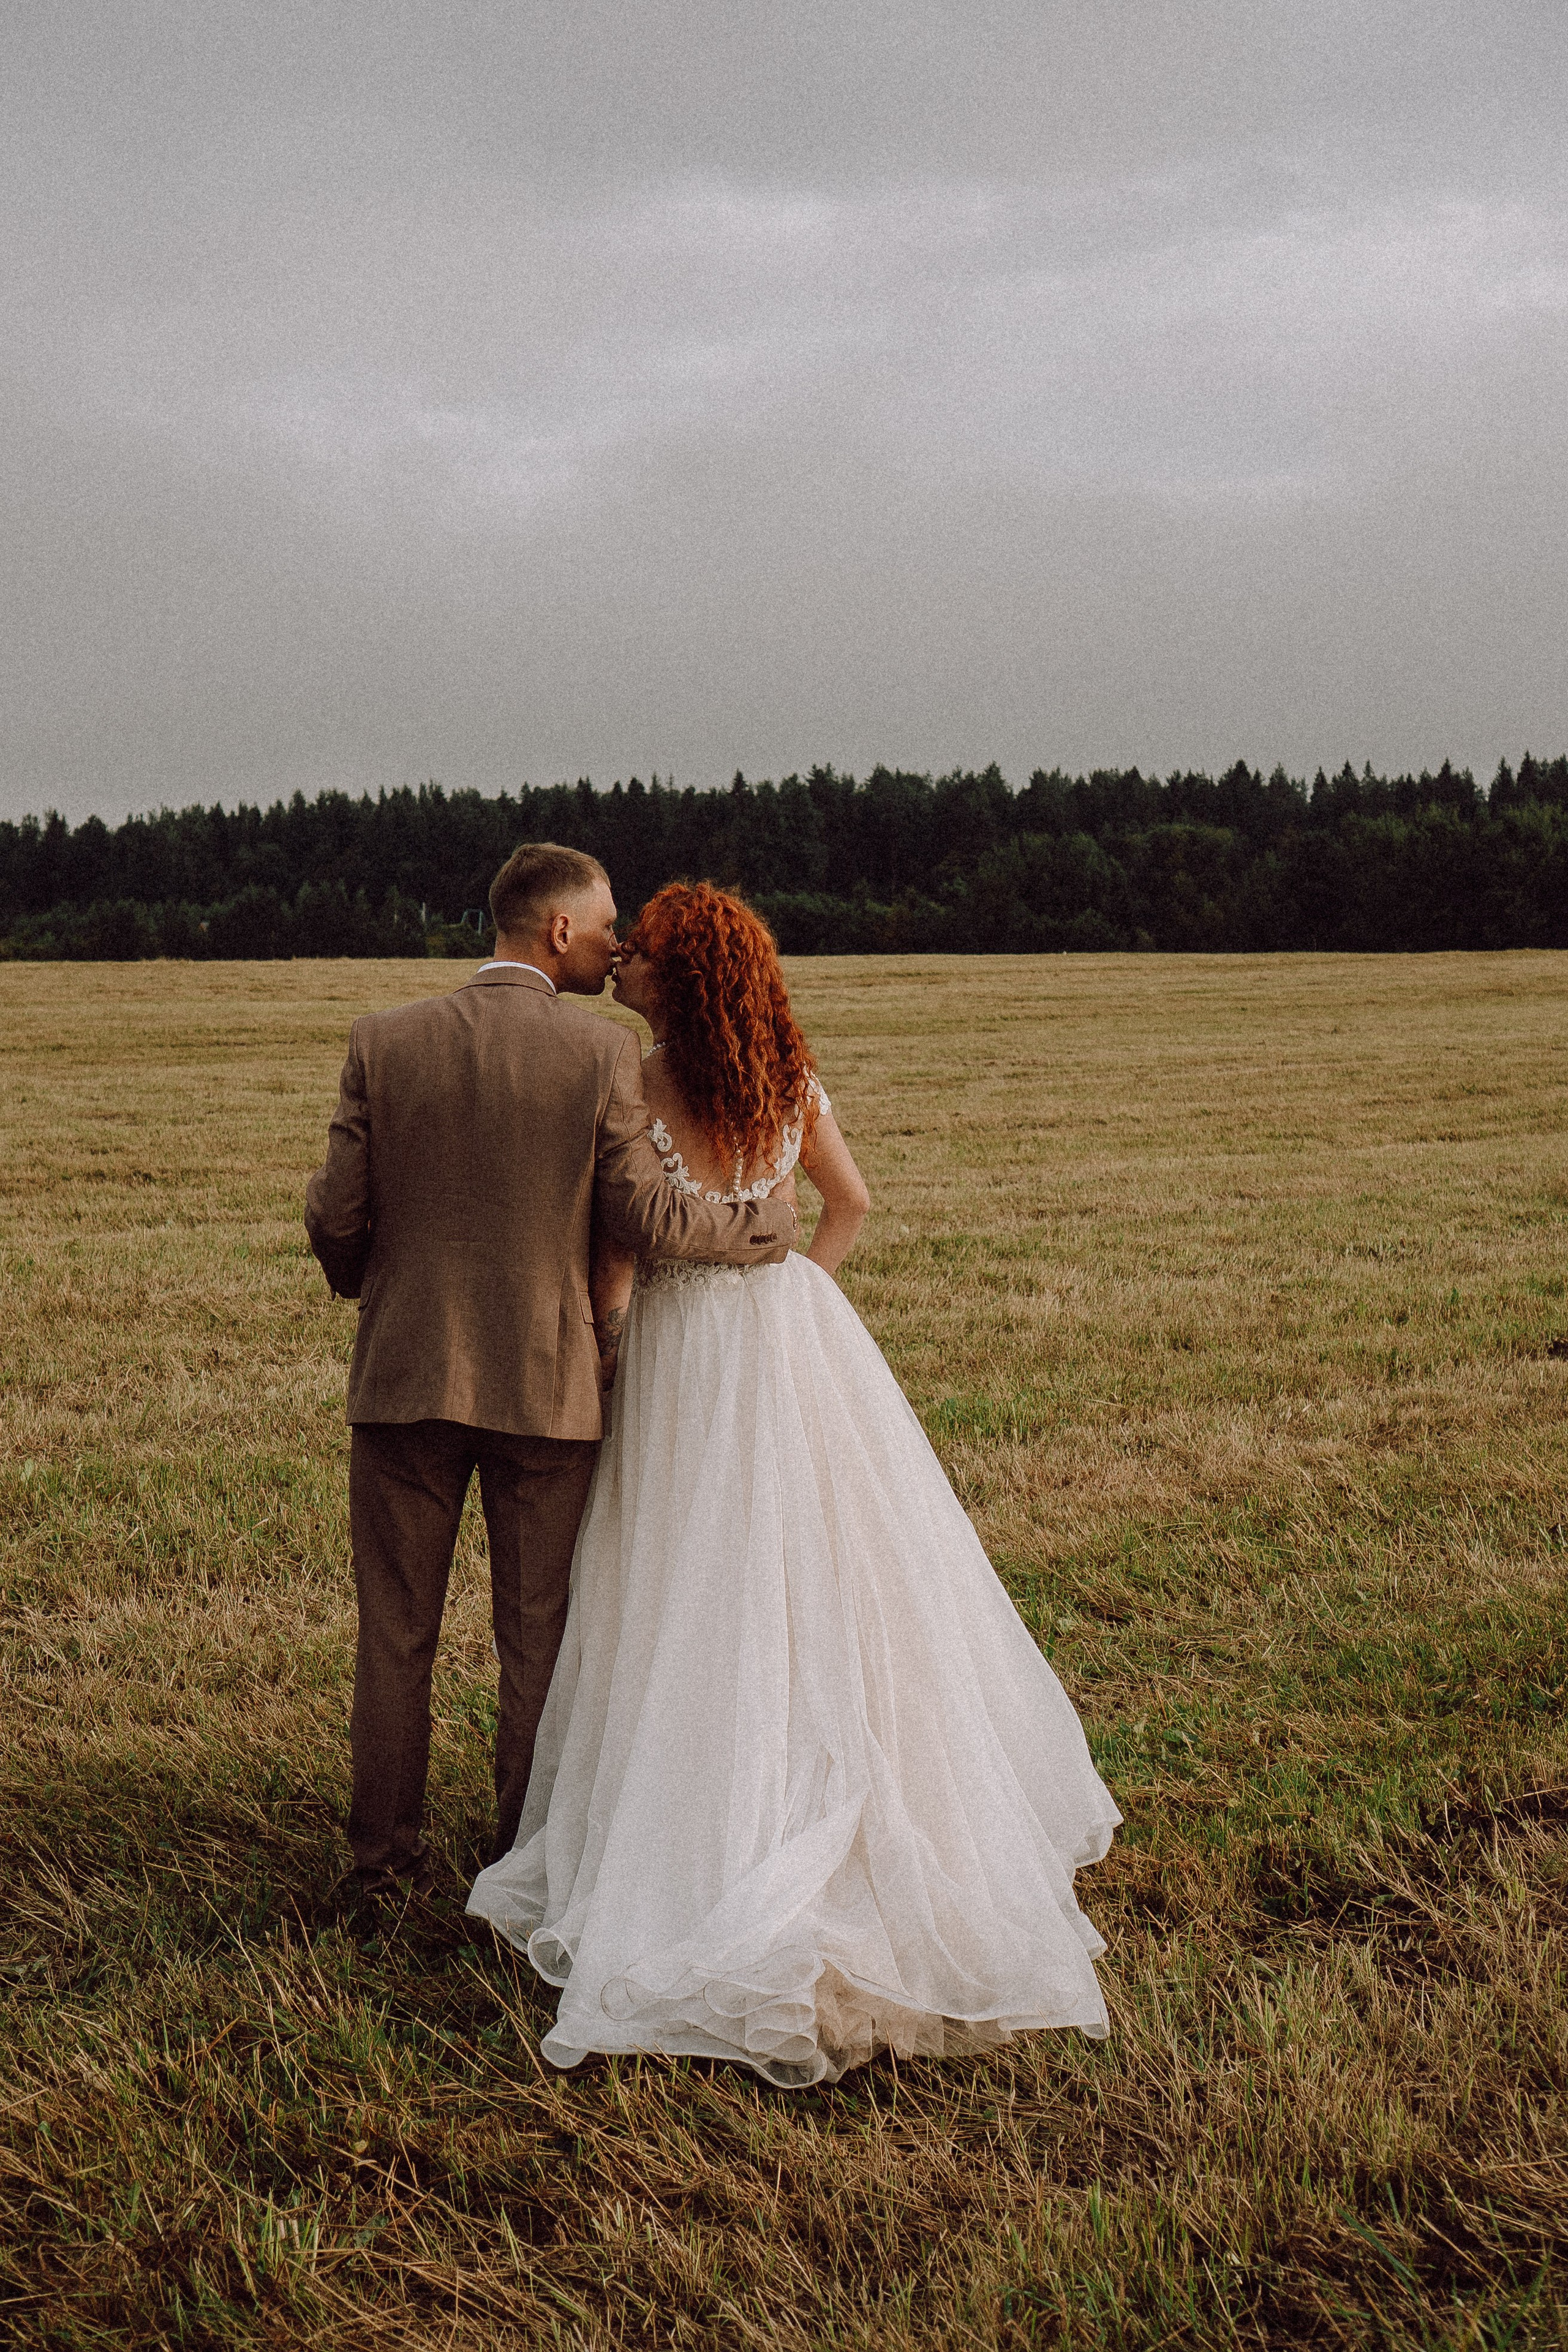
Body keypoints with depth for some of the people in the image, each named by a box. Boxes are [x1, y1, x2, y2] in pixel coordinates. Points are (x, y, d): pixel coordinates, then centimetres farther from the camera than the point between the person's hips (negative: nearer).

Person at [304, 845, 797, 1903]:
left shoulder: (386, 1041, -3)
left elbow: (338, 1217, -1)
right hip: (546, 1383, -1)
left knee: (396, 1633, 14)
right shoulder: (603, 1050, -9)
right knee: (538, 1639, 12)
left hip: (407, 1376, 2)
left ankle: (386, 1856, 23)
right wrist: (771, 1221, 7)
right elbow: (646, 1220, -9)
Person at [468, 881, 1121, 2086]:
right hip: (799, 1336, 5)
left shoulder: (630, 1091, -16)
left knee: (710, 1603, 4)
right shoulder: (790, 1077, 0)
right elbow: (851, 1203, 12)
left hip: (690, 1354, -5)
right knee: (839, 1582, 16)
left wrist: (602, 1353, 2)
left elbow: (616, 1263, -13)